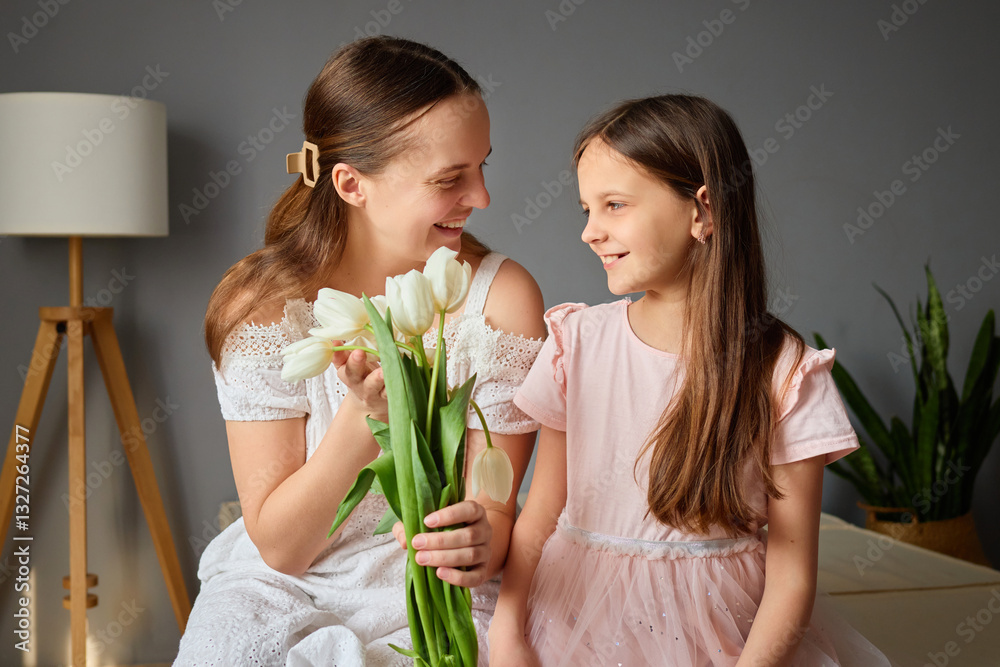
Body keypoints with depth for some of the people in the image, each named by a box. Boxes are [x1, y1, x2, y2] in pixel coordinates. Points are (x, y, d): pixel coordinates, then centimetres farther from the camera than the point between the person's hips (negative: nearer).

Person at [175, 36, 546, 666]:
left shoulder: (501, 296, -11)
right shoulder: (260, 301, -11)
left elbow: (493, 512, -7)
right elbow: (278, 546, -12)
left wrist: (480, 543, -31)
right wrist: (364, 416, -28)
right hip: (282, 588, 1)